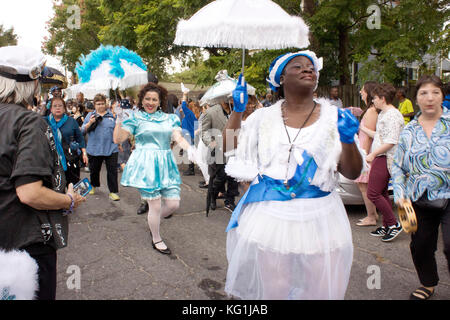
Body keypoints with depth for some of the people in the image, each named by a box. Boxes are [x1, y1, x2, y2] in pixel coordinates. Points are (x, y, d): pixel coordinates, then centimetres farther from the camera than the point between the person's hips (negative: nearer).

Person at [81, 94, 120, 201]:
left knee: (112, 171, -3)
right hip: (94, 149, 1)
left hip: (111, 149, 0)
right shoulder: (90, 115, 7)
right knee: (94, 170, 14)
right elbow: (83, 130, 0)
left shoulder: (112, 115, 8)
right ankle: (93, 186, 37)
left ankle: (113, 192, 3)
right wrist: (90, 123, -16)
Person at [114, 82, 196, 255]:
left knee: (173, 203, 3)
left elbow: (178, 138, -1)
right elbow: (117, 139, -2)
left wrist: (189, 147, -20)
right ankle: (156, 240, 24)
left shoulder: (169, 118, 12)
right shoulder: (135, 118, 4)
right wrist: (118, 120, -14)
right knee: (155, 205, 0)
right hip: (145, 165, -4)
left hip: (165, 165, 4)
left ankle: (153, 220, 35)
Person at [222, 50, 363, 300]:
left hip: (319, 219, 0)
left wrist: (348, 139, -16)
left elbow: (352, 173, 1)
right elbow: (228, 148, 7)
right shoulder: (263, 117, 4)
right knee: (271, 289, 10)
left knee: (322, 290, 8)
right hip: (268, 216, 0)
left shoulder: (334, 117, 2)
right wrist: (237, 110, 1)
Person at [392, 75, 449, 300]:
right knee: (420, 246, 12)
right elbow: (397, 165, 13)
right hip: (420, 200, 3)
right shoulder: (409, 131, 8)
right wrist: (399, 192, 2)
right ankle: (428, 284, 37)